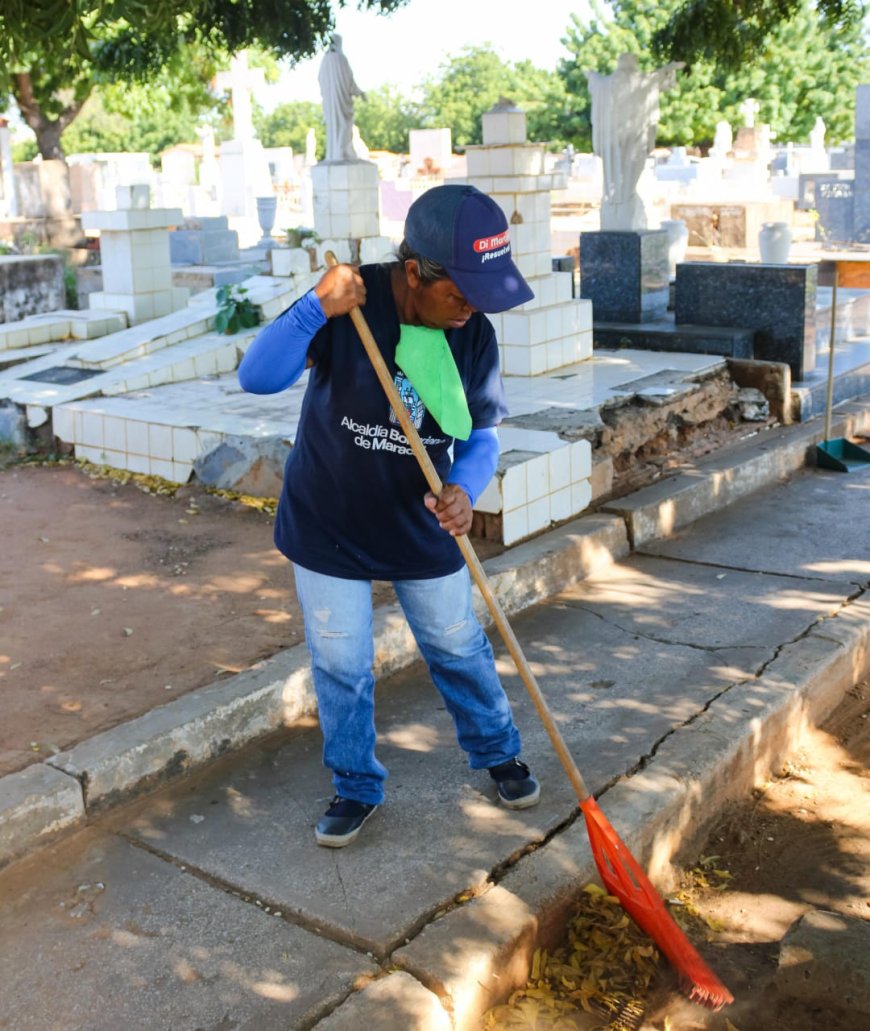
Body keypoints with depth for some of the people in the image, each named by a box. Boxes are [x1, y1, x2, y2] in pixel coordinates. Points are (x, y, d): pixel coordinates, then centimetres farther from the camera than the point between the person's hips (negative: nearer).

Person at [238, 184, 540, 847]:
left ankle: (499, 753, 42)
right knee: (341, 668, 9)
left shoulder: (474, 334, -11)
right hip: (328, 526, -2)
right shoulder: (349, 305, -21)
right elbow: (256, 377, -28)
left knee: (460, 650, 16)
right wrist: (316, 310, -43)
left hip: (423, 526, 2)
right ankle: (357, 787, 32)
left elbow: (482, 435, -4)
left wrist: (464, 490, -26)